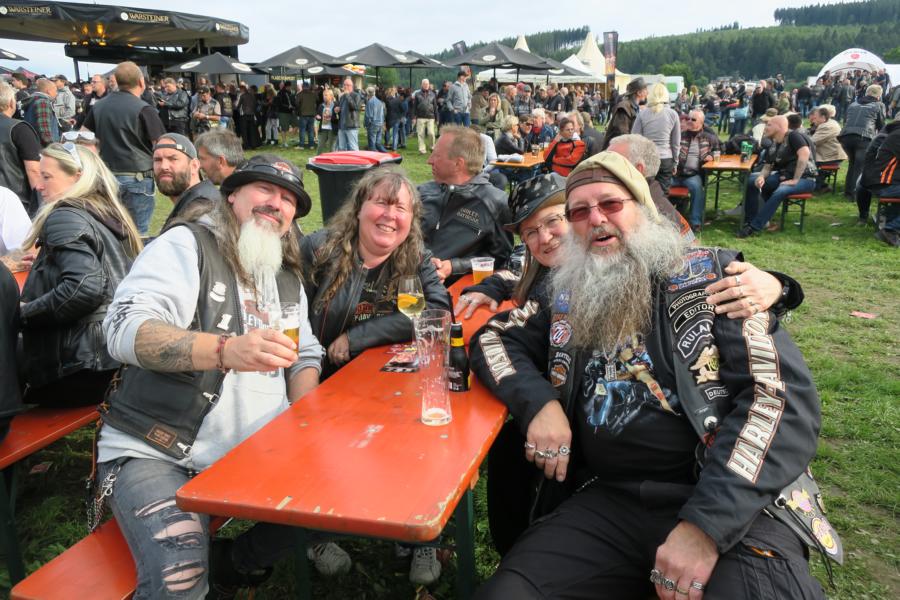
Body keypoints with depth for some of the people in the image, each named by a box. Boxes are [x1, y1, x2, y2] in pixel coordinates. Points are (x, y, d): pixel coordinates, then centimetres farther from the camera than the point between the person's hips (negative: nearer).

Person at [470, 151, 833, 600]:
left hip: (728, 506, -2)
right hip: (607, 500, 3)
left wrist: (706, 522, -20)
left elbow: (784, 395, -9)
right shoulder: (568, 295, 12)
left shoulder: (709, 275, 0)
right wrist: (538, 403, -5)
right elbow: (492, 339, 17)